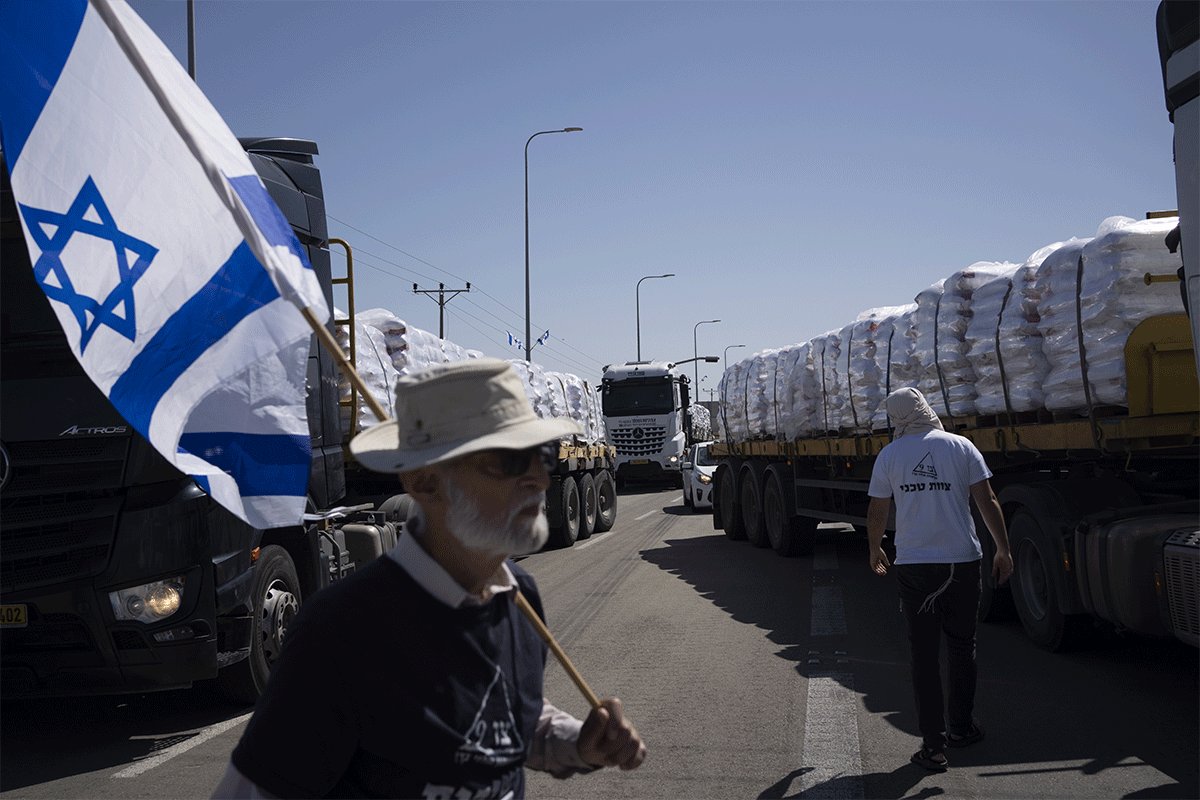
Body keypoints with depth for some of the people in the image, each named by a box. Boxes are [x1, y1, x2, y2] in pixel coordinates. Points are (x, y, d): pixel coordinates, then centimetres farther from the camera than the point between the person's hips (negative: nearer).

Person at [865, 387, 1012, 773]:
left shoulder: (889, 455, 1)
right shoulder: (961, 447, 0)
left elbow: (877, 513, 5)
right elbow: (987, 502, -3)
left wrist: (875, 551, 22)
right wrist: (1003, 550, 5)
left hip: (913, 565, 0)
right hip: (962, 561, 0)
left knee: (923, 653, 4)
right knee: (961, 646, 17)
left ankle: (933, 744, 3)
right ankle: (961, 727, 29)